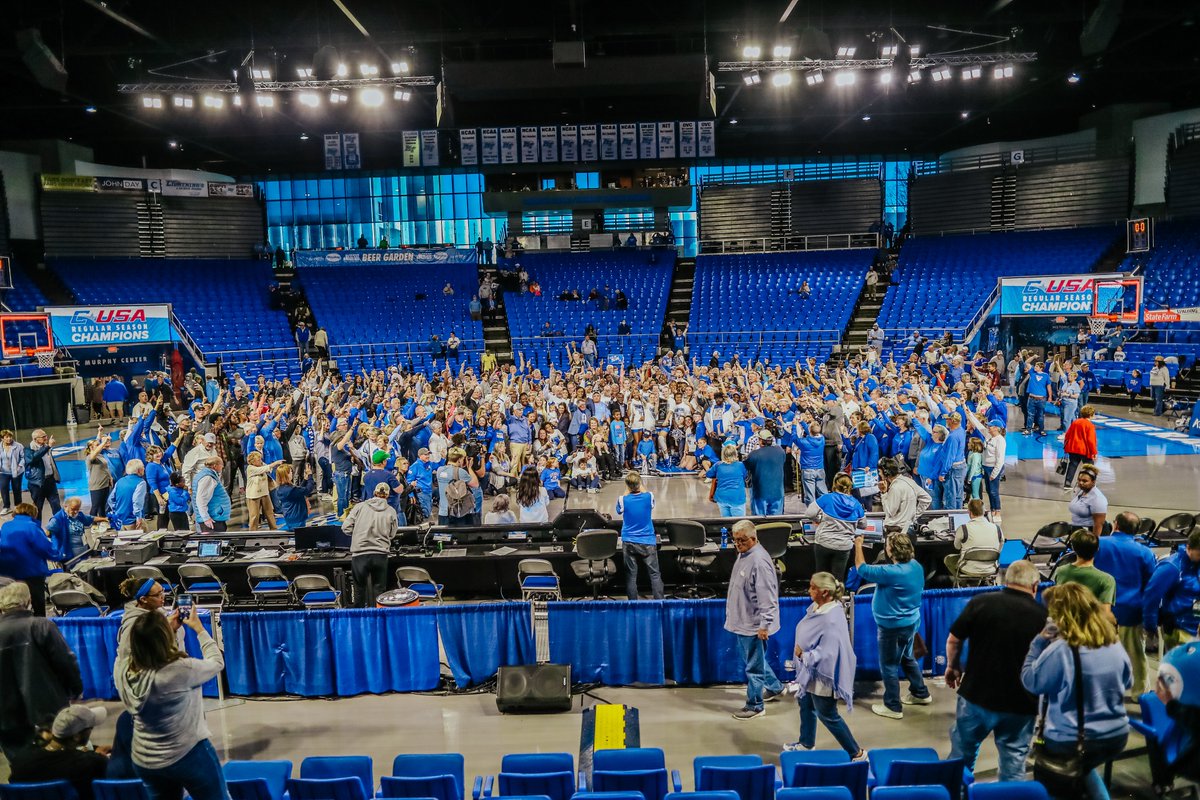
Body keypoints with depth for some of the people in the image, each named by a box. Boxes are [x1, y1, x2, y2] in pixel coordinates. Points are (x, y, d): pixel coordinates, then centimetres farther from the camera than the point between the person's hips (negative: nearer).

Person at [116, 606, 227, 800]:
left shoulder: (121, 668, -14)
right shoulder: (180, 670, -30)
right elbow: (217, 663, -10)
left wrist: (168, 627, 11)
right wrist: (199, 629, 0)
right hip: (188, 756, -5)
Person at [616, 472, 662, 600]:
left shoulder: (622, 500, -11)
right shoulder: (649, 496, -10)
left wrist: (627, 491, 10)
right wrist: (641, 488, 17)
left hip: (629, 542, 0)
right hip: (648, 542, 0)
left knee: (631, 576, 6)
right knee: (655, 574, 5)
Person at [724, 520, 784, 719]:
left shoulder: (759, 561, -25)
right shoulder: (743, 554, 6)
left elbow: (767, 596, -25)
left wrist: (764, 624, -24)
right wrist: (733, 614, 23)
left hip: (753, 625, -10)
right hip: (742, 621, 10)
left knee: (754, 666, 5)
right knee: (753, 660, 25)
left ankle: (755, 706, 19)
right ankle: (774, 687, 43)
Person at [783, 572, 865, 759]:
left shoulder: (832, 620, -32)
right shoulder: (816, 606, -4)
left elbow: (827, 653, -30)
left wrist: (803, 655, -21)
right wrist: (802, 653, 3)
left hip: (822, 675, -9)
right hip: (810, 670, 9)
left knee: (827, 715, 8)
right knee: (805, 704, 24)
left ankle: (856, 753, 24)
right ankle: (806, 743, 45)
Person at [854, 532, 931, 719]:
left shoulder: (891, 572, -30)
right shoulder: (915, 566, -5)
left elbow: (862, 569, -18)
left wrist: (858, 545, -9)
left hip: (893, 626, -9)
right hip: (911, 621, 9)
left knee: (889, 665, 6)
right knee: (907, 658, 28)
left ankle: (893, 707, 17)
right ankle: (920, 694, 41)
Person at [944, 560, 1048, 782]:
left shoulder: (981, 602, -8)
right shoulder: (1044, 615, -7)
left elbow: (953, 640, -3)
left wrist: (953, 666, 15)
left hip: (977, 694, 0)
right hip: (1021, 702, 0)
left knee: (962, 754, 19)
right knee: (1014, 761, 14)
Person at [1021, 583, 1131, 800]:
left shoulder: (1060, 649, -24)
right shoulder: (1114, 643, -4)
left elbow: (1030, 682, -11)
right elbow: (1127, 682, 14)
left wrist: (1039, 641, -10)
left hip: (1071, 743, -6)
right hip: (1116, 737, 6)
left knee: (1045, 776, 21)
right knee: (1082, 768, 36)